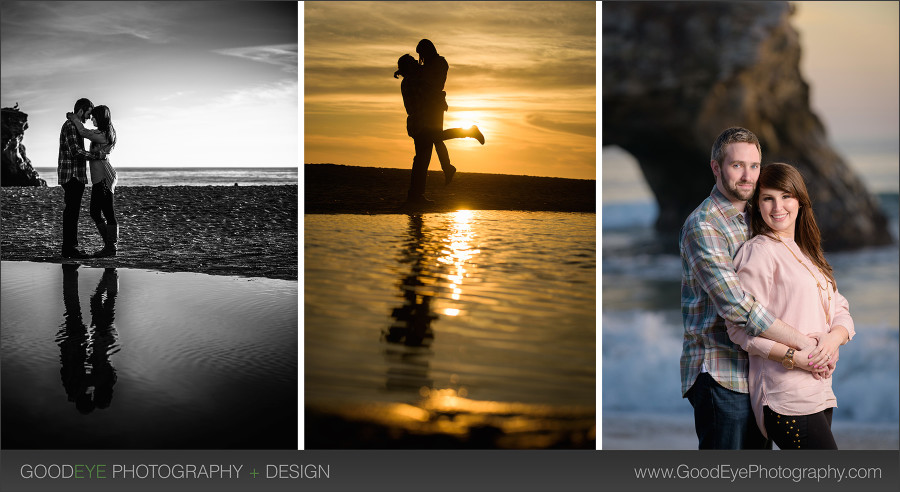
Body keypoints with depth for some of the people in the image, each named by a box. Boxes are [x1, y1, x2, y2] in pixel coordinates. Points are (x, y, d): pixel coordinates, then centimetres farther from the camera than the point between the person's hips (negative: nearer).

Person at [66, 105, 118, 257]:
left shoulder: (102, 135, -15)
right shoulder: (107, 133, 14)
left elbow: (84, 132, -24)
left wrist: (73, 118, -11)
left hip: (103, 177, -10)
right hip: (99, 177, 10)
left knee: (108, 213, -6)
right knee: (95, 212, 13)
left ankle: (110, 248, -2)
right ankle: (109, 246, 16)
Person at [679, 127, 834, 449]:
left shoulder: (753, 220, 15)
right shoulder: (702, 226, -14)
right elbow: (737, 307, -23)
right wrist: (803, 343, -20)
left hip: (758, 372, 8)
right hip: (720, 373, -8)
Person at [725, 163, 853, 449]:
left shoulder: (806, 254, 20)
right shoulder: (759, 251, -7)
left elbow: (840, 311, 15)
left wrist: (833, 338, -8)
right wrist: (794, 357, -21)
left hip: (819, 391, 8)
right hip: (786, 398, -8)